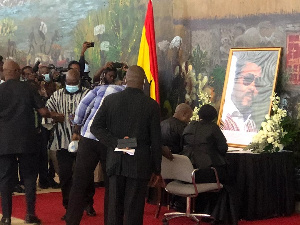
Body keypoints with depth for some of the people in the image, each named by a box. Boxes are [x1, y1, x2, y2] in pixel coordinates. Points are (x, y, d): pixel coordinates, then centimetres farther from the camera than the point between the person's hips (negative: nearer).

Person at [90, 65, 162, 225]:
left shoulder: (110, 100, 0)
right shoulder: (151, 105, -7)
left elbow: (95, 127, -4)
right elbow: (156, 141, -4)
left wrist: (115, 142, -7)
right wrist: (156, 169, 3)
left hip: (115, 162, 3)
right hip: (139, 164, -2)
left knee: (114, 206, 10)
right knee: (134, 209, 2)